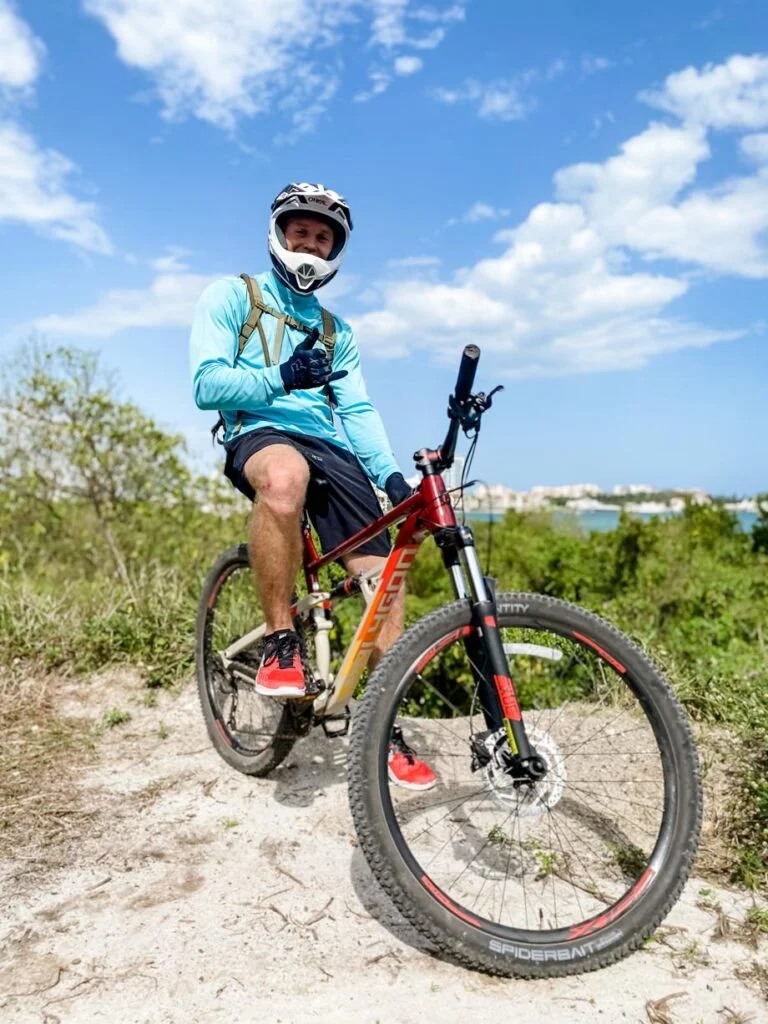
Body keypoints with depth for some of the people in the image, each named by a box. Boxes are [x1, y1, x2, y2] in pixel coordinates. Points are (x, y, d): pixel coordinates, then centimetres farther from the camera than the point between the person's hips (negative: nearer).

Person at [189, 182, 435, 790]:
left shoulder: (337, 331, 25)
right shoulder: (231, 297, 11)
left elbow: (358, 410, 14)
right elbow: (207, 385, -2)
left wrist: (390, 473, -2)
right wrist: (281, 377, -17)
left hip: (332, 450, 5)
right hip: (259, 434, -4)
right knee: (285, 475, -43)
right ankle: (280, 641, -24)